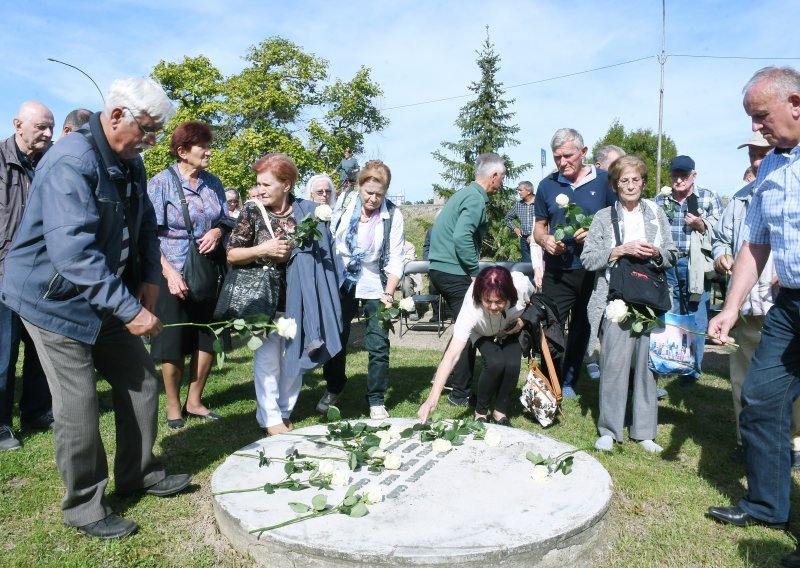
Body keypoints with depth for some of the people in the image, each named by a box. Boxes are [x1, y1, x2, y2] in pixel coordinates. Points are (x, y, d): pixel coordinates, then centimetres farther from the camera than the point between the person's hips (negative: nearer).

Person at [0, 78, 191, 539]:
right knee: (79, 406, -1)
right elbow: (74, 253, -33)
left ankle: (139, 473, 29)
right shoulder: (71, 163, -24)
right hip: (55, 300, -8)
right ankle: (85, 506, 18)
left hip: (108, 299, 8)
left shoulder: (131, 163, 3)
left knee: (142, 383, 10)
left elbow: (145, 223, 14)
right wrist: (129, 310, -33)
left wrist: (150, 278, -2)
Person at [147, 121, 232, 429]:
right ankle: (173, 406, 23)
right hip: (174, 273, -4)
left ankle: (194, 401, 26)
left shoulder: (213, 183, 7)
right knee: (173, 342, 4)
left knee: (207, 339, 9)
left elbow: (225, 220, 16)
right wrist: (170, 273, -21)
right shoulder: (161, 182, -6)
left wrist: (217, 231, -9)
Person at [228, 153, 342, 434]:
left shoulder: (306, 211, 1)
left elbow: (319, 251, 14)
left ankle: (285, 411, 27)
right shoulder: (252, 211, -5)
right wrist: (262, 250, -18)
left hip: (298, 297, 3)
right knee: (268, 358, 2)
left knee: (294, 356, 10)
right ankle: (270, 418, 16)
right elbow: (231, 255, -4)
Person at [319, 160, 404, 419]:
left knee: (379, 345, -4)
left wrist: (388, 293, -18)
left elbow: (395, 259, -10)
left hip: (375, 287, -2)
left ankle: (377, 401, 12)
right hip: (342, 282, 2)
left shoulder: (393, 215, -10)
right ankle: (333, 389, 32)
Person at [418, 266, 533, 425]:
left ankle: (500, 412, 3)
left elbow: (534, 299, -9)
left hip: (512, 330, 2)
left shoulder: (521, 284, -37)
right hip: (483, 334, -2)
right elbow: (452, 355, -48)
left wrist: (523, 320, -26)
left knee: (512, 364, -23)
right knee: (495, 363, -27)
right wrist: (433, 398, -56)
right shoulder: (471, 308, -43)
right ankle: (480, 412, -1)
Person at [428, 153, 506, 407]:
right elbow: (462, 238, -26)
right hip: (454, 272, -10)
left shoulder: (464, 193, 17)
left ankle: (452, 379, 29)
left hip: (439, 268, 10)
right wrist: (476, 271, -17)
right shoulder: (476, 199, -13)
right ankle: (461, 393, 7)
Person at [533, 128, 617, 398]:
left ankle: (568, 381, 27)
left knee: (581, 328, 12)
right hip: (557, 272, 0)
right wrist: (545, 239, -10)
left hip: (593, 271, 0)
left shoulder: (603, 181, -1)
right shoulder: (547, 185, 5)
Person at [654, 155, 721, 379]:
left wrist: (701, 225, -15)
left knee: (696, 319, 1)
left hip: (695, 265, -2)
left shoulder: (709, 198, 4)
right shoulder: (660, 200, 12)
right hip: (666, 264, 3)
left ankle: (693, 368, 14)